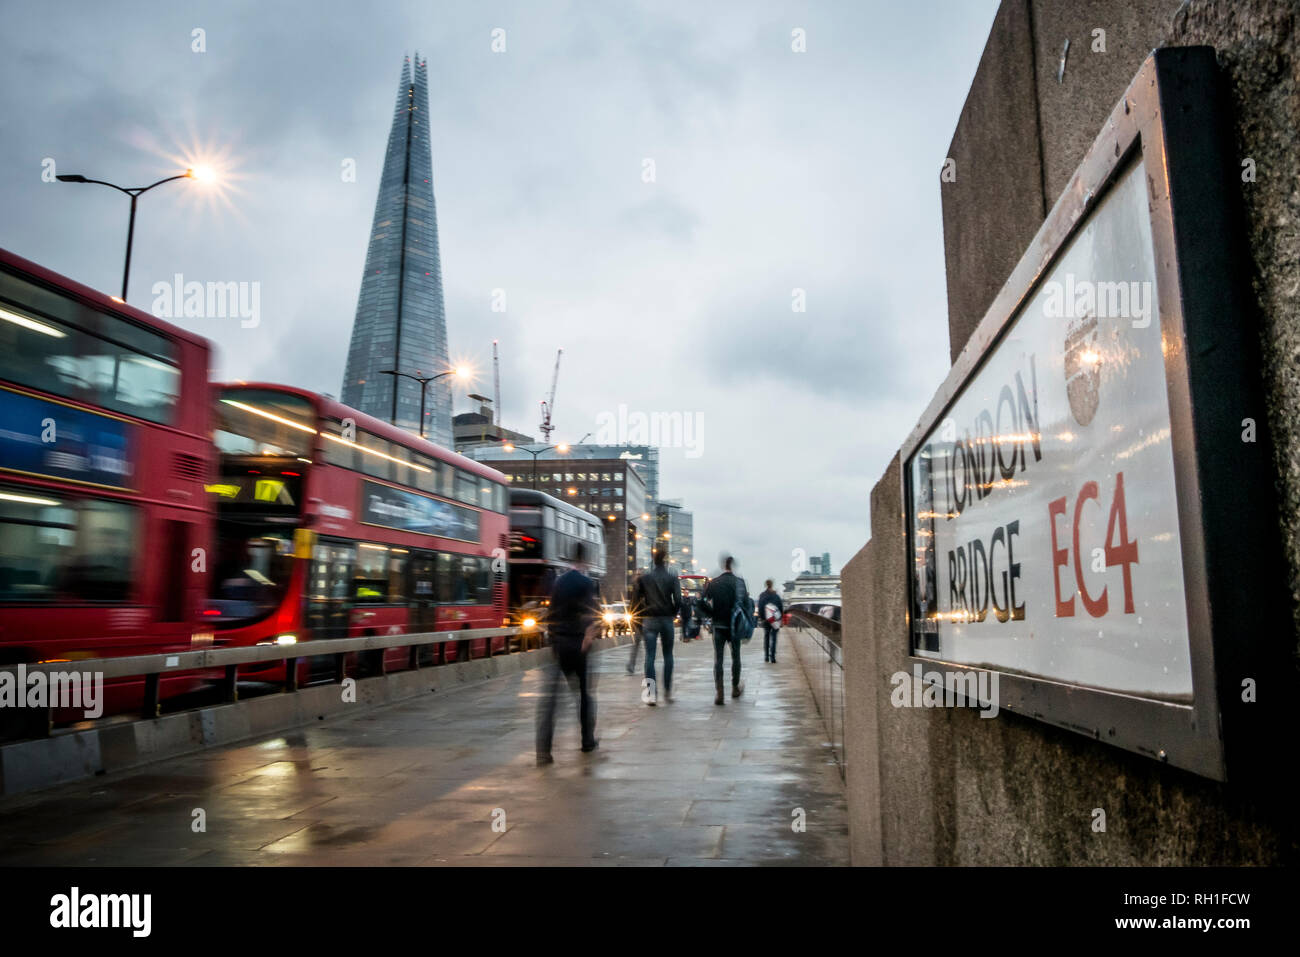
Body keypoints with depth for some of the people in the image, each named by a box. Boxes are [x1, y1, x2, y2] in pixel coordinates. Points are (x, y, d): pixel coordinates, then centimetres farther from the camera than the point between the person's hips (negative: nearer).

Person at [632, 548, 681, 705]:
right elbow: (678, 600, -8)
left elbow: (635, 599, 1)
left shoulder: (643, 578, 3)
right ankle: (668, 691, 17)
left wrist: (641, 617, 10)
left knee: (650, 655, -2)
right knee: (668, 655, 13)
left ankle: (651, 692, -13)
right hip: (667, 619, 0)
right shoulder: (672, 578, 0)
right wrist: (673, 614, 8)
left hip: (649, 620, 0)